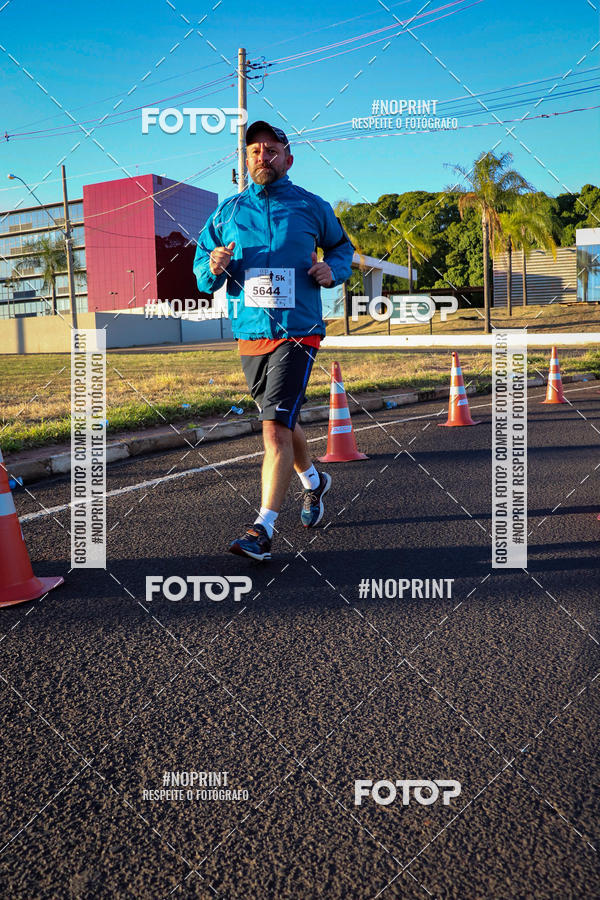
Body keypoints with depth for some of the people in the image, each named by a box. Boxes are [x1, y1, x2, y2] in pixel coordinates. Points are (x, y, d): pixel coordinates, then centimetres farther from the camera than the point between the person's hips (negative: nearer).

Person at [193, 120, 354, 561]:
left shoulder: (313, 207, 4)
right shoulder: (227, 211, 9)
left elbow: (342, 246, 20)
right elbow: (201, 270, 12)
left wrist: (333, 270, -3)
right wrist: (213, 267, -12)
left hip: (298, 331, -4)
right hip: (250, 334, 4)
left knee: (276, 428, -15)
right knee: (282, 423, 17)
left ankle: (263, 529, -12)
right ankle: (314, 482, 43)